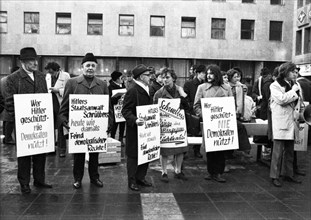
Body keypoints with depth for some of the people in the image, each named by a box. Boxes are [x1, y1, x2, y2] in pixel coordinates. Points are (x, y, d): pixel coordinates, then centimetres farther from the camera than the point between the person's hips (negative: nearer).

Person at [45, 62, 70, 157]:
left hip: (60, 105, -5)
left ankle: (62, 149, 11)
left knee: (61, 128, 2)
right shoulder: (48, 76, 12)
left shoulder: (66, 76, -6)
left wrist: (58, 90, -19)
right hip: (50, 104, 5)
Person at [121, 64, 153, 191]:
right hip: (135, 130, -9)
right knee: (133, 156, 3)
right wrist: (134, 120, -33)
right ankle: (132, 181, 15)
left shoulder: (146, 90, 12)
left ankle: (140, 178, 28)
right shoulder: (132, 92, -16)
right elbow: (125, 111, -19)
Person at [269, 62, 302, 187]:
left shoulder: (293, 85, 15)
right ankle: (274, 176, 2)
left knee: (289, 150, 13)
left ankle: (288, 174, 23)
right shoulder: (275, 86, -4)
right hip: (281, 121, -7)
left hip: (291, 121, 7)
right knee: (278, 150, -5)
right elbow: (281, 99, -19)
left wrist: (297, 111, 7)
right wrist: (293, 91, -9)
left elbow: (297, 101, 22)